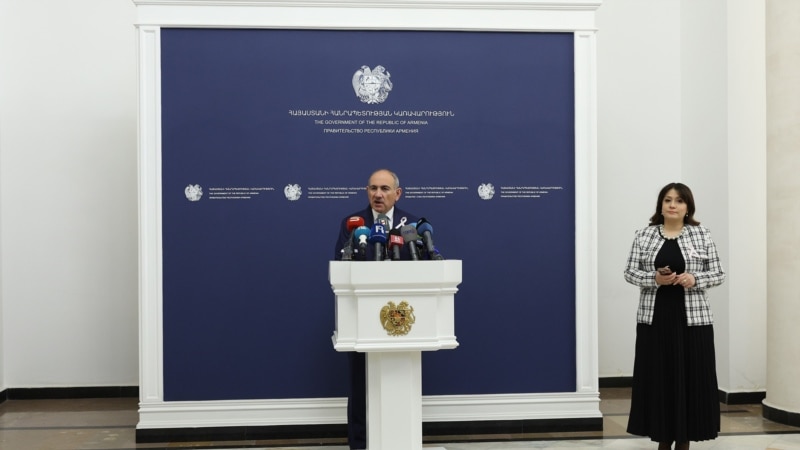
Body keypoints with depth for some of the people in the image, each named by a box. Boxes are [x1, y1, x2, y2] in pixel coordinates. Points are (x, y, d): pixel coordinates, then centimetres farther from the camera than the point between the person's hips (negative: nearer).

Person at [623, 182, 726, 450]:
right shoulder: (644, 236, 5)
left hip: (692, 319, 0)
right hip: (654, 318, 1)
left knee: (690, 378, 2)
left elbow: (718, 274, 4)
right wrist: (654, 279, -14)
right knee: (657, 378, 3)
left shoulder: (702, 236, 3)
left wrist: (694, 279, -15)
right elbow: (630, 272, 4)